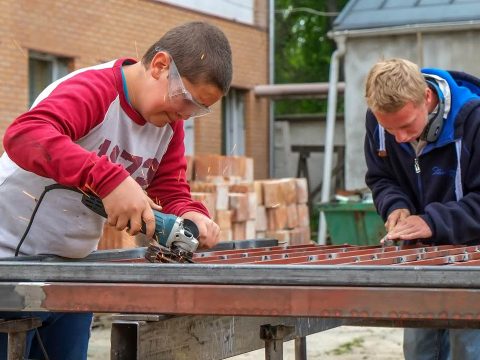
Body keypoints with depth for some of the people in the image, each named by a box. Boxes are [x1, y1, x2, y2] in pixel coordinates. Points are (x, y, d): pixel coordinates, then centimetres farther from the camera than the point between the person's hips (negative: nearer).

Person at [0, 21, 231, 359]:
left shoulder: (170, 126, 3)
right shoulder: (93, 89, -23)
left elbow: (171, 192, 6)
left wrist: (191, 216, -18)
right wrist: (110, 179, -50)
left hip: (72, 272, 8)